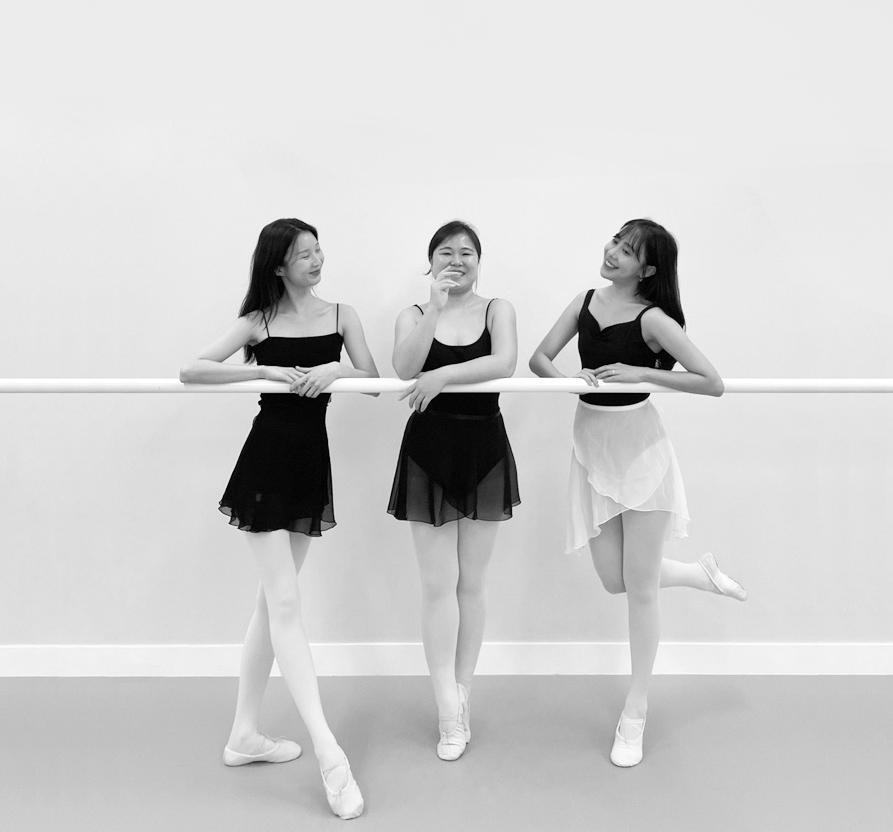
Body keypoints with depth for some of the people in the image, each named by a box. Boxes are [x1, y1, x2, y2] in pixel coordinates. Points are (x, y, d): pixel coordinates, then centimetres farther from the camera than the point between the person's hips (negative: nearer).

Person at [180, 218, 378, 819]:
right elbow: (192, 371, -9)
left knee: (274, 600, 11)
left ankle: (246, 734, 25)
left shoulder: (340, 314, 7)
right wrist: (268, 370, -17)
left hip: (311, 459, 4)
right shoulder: (258, 321, 0)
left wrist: (336, 369, -19)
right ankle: (329, 753, -7)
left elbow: (373, 378, 1)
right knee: (285, 602, -8)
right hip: (267, 458, -4)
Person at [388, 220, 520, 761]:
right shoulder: (414, 315, 5)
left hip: (485, 450, 1)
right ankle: (451, 711, 7)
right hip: (429, 450, 0)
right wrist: (436, 306, -22)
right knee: (439, 584, 0)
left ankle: (460, 696, 21)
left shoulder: (497, 309, 5)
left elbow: (504, 362, -14)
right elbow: (405, 368, -16)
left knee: (472, 583, 8)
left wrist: (444, 375, -23)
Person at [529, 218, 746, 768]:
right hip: (592, 445, 6)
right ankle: (703, 574, 38)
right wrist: (569, 378, -18)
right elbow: (539, 358, 3)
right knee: (614, 579, 8)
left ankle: (635, 716, 20)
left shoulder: (653, 318, -12)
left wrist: (642, 372, -22)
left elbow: (713, 383, -17)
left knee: (640, 586, 4)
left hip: (639, 444, -5)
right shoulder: (587, 301, 4)